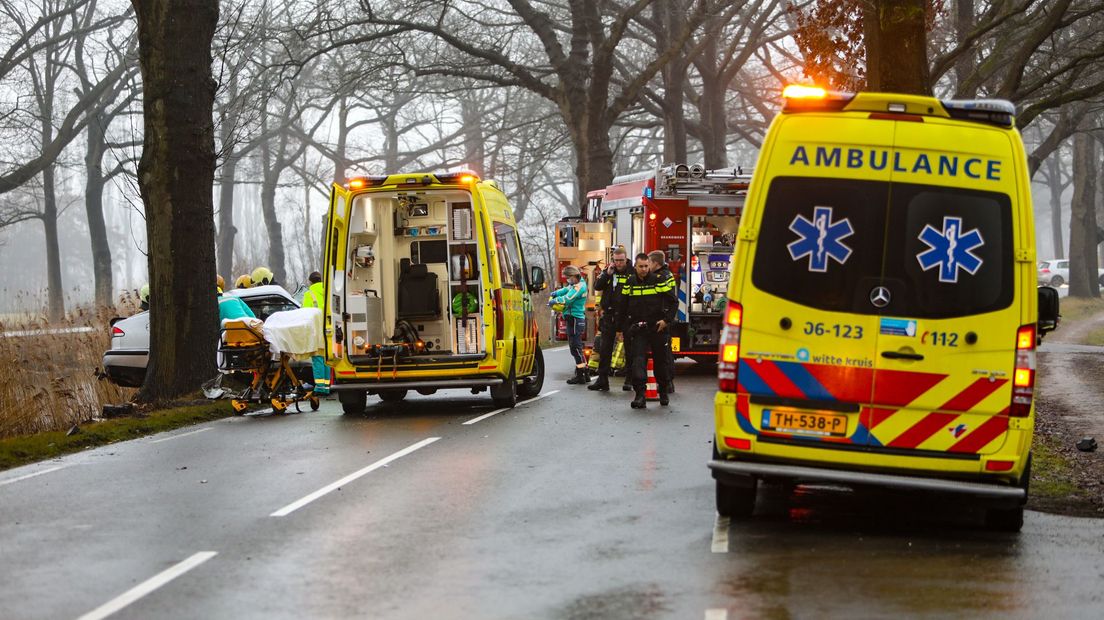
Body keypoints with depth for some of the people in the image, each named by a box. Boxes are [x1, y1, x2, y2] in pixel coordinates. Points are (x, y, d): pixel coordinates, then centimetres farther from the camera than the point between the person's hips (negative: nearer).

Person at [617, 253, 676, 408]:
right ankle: (640, 394, -21)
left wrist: (666, 320, -8)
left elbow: (673, 302, 1)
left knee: (660, 360, 10)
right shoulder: (629, 283, 4)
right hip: (638, 329, 1)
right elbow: (622, 307, 13)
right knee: (638, 360, -13)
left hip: (657, 328, -1)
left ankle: (663, 392, 28)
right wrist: (625, 326, 9)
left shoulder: (658, 281, -3)